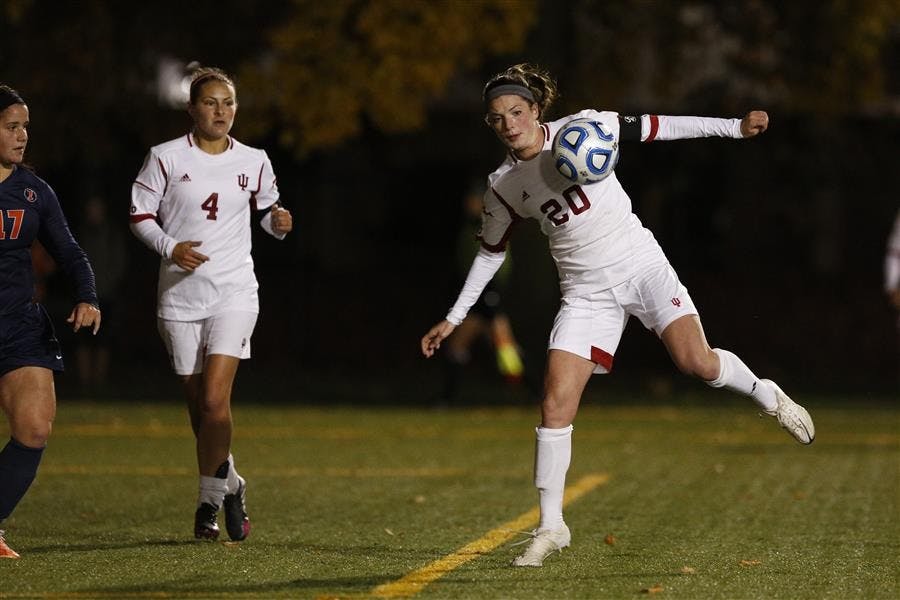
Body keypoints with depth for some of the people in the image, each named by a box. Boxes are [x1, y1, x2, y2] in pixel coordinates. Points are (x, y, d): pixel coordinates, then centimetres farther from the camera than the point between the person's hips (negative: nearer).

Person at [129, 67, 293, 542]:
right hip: (180, 296, 1)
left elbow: (267, 208, 20)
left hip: (234, 293, -1)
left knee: (215, 398, -16)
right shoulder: (166, 157, 0)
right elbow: (140, 214, 2)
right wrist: (169, 247, -14)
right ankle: (229, 485, 29)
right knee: (198, 403, 8)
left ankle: (209, 500, -4)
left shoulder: (254, 162, 6)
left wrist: (279, 223, -3)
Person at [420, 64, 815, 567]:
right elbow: (491, 252, 13)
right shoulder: (503, 187, -1)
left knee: (696, 362, -20)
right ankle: (551, 527, 2)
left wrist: (735, 127, -7)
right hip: (586, 292, 2)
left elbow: (657, 127, -1)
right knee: (555, 406, -9)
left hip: (641, 264, -2)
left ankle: (766, 395, 13)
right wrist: (453, 319, 11)